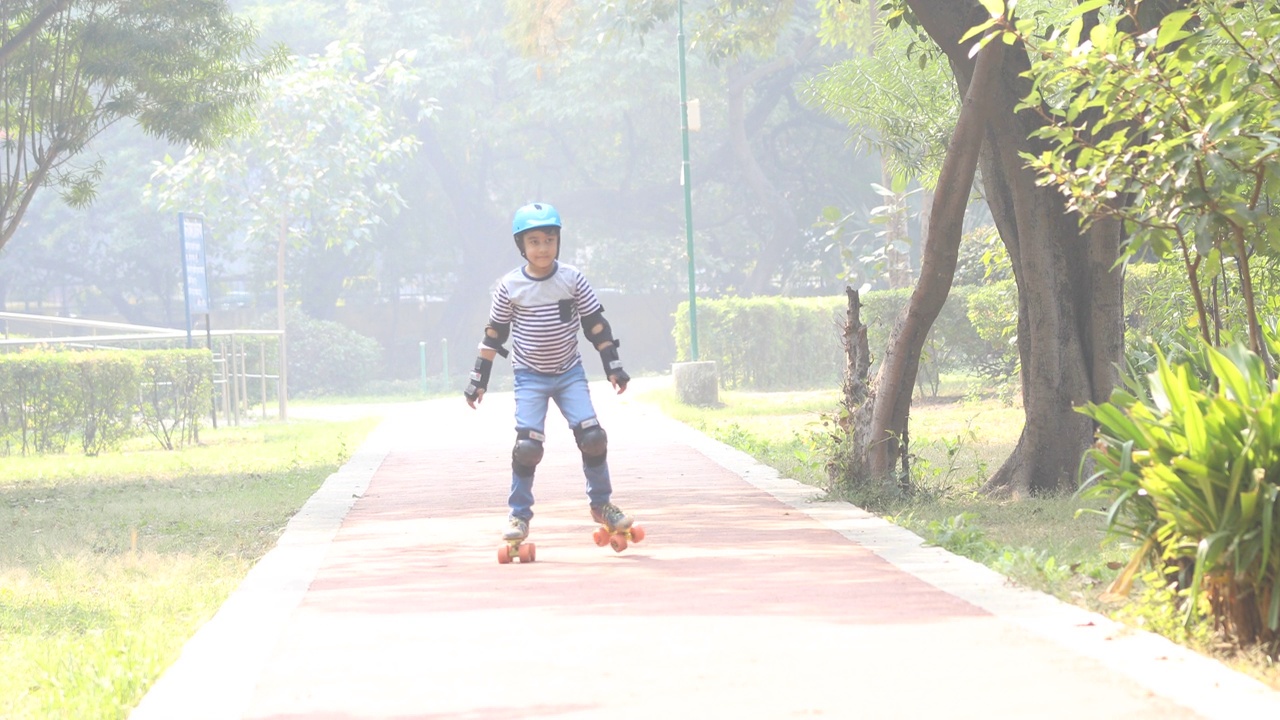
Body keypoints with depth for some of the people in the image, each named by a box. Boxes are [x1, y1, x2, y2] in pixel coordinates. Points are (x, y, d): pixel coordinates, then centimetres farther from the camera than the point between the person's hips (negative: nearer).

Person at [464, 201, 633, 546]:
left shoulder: (572, 279, -6)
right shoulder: (511, 286, -8)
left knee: (592, 436, -10)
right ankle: (519, 514, 1)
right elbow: (494, 334, 1)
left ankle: (601, 504, 8)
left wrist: (613, 366, -3)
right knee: (528, 445, -14)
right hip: (530, 376, -1)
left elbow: (596, 324, 0)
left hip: (569, 372, 1)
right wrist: (479, 379, 1)